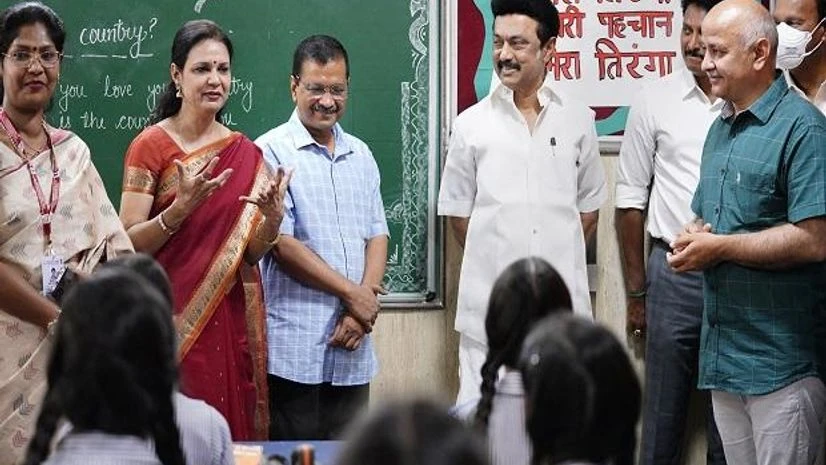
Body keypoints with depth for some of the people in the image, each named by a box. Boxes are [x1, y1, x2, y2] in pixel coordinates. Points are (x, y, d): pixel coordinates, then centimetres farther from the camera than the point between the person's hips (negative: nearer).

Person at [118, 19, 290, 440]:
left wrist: (273, 216, -12)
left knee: (233, 432, 3)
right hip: (173, 320, -4)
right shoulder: (151, 145, -4)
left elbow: (253, 252, 8)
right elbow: (129, 245, -8)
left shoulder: (245, 153, 9)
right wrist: (181, 208, -22)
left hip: (232, 322, 4)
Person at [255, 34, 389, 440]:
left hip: (352, 350, 6)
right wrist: (352, 293, -9)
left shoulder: (361, 155, 16)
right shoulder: (271, 152, -4)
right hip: (293, 348, -6)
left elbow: (376, 236, 12)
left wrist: (362, 310, -5)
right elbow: (281, 244, -10)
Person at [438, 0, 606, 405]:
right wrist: (494, 260, 8)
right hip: (489, 302, -1)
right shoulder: (472, 125, 4)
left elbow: (588, 208, 15)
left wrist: (559, 259, 9)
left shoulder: (577, 122, 7)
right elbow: (457, 211, 9)